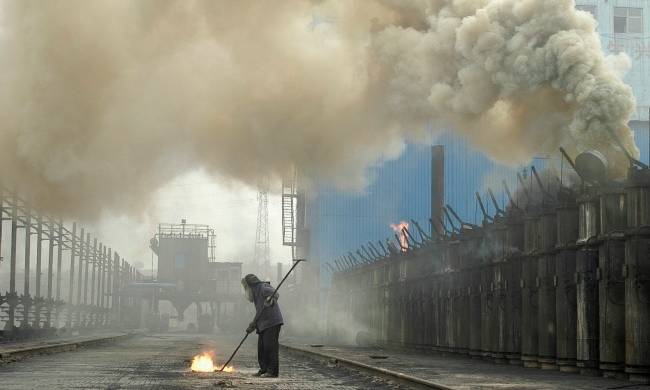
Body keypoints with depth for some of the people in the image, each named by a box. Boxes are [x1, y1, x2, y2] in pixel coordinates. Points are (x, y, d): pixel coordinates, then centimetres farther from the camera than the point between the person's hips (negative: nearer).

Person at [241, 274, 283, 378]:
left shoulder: (264, 289, -8)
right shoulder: (257, 293, 21)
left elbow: (275, 294, -28)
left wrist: (271, 299, -50)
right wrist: (252, 326, 30)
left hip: (272, 323, -10)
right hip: (264, 325, 10)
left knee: (270, 346, -11)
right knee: (262, 347, 9)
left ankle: (273, 371, -10)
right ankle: (264, 369, 16)